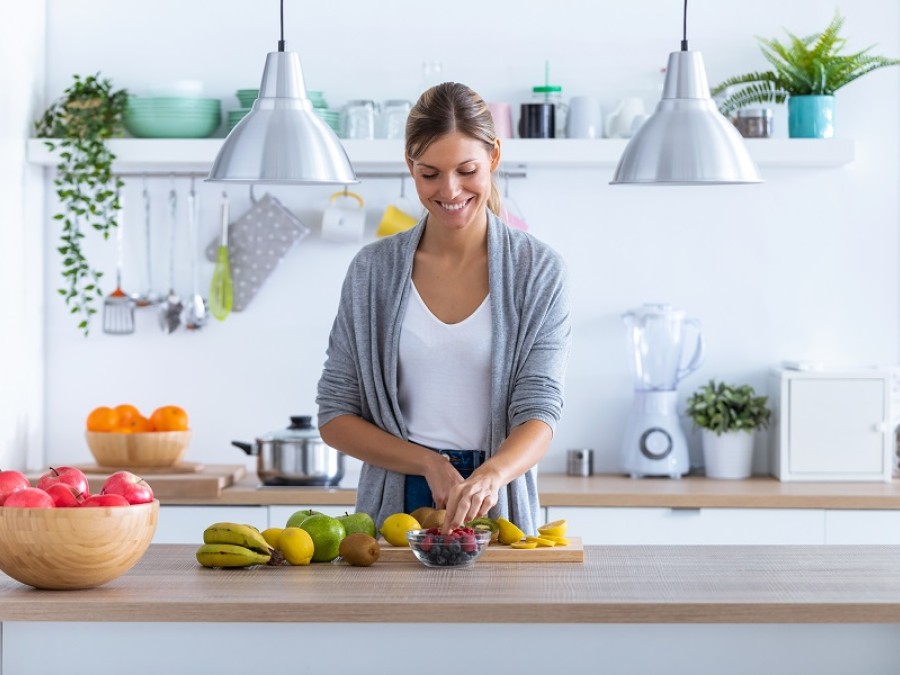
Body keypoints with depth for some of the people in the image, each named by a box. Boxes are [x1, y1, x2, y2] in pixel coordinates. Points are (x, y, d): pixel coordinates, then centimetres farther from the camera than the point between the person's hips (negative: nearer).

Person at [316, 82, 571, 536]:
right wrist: (429, 463, -10)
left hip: (497, 513, -2)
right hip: (394, 510, 3)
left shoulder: (538, 271, 1)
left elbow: (540, 411, -8)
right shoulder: (373, 270, 5)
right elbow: (335, 416, 5)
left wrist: (491, 474, -28)